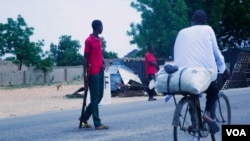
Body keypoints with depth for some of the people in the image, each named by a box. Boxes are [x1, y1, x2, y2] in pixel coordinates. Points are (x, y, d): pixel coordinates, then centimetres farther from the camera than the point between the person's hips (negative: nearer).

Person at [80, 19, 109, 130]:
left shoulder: (99, 40, 16)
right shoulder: (89, 40, -8)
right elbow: (85, 58, -9)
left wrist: (103, 63, 1)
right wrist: (85, 74, -11)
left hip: (100, 71, 8)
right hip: (93, 73, -8)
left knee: (99, 96, 12)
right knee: (95, 97, -6)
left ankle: (84, 118, 23)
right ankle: (97, 123, -5)